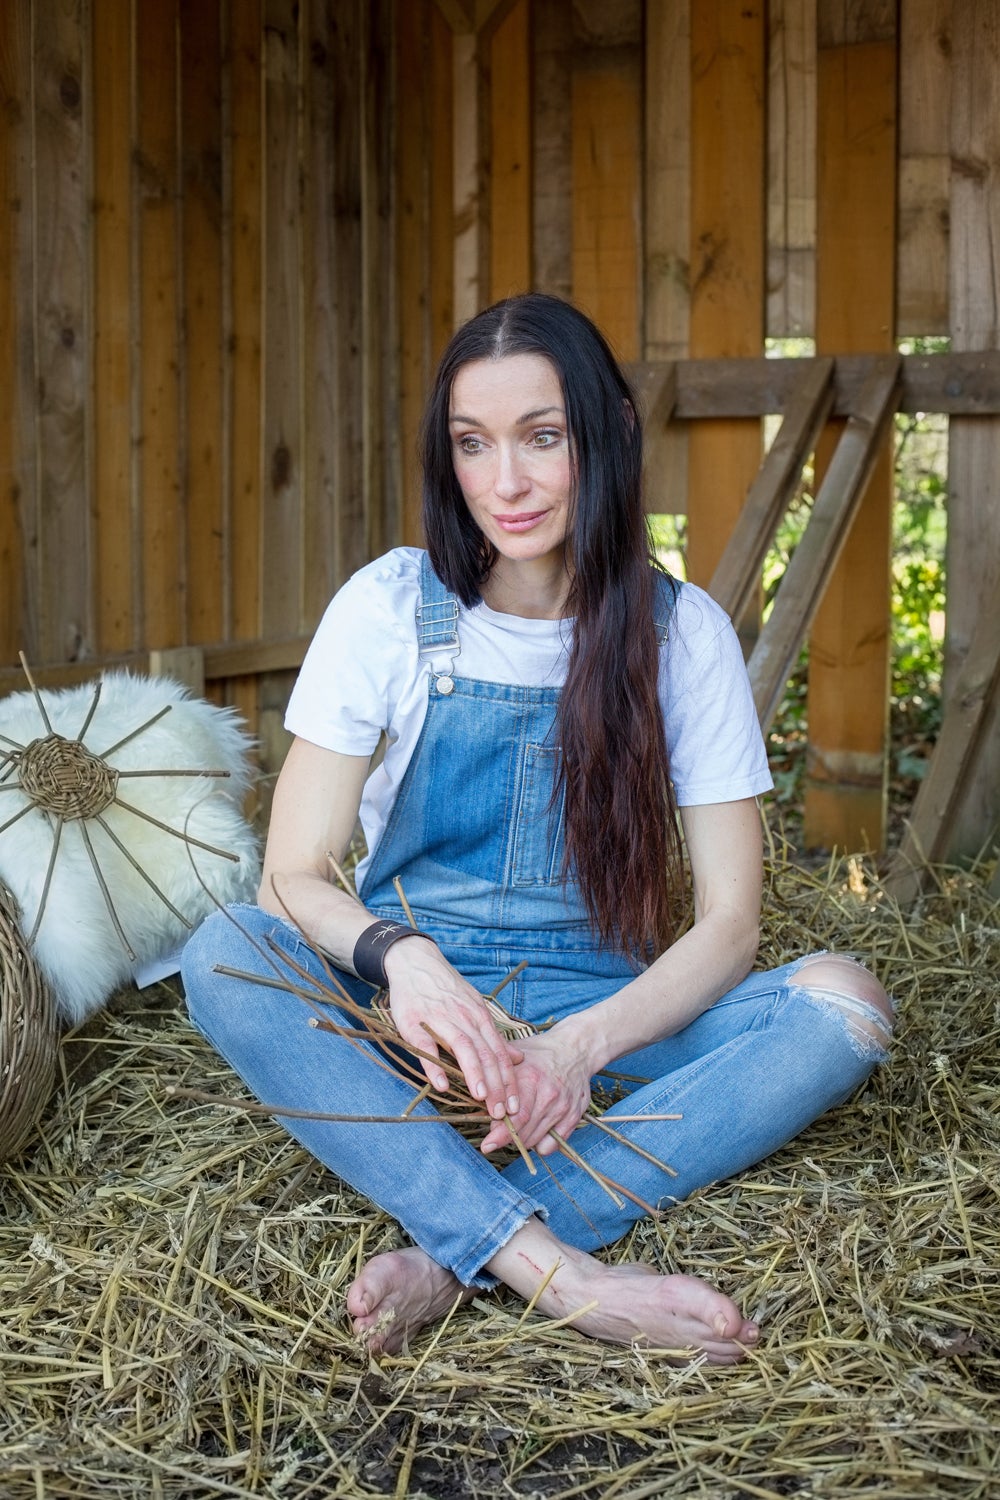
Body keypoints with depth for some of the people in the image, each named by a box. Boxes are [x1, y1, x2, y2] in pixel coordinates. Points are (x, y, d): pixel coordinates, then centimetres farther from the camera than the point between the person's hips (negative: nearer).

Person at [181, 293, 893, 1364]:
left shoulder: (681, 631, -5)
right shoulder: (389, 608, -6)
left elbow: (726, 920, -8)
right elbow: (291, 877, -10)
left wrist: (581, 1044, -26)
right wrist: (399, 955, -32)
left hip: (605, 1017, 1)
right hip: (410, 1011, 0)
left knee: (845, 1004, -25)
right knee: (223, 957, -30)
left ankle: (453, 1254, -32)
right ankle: (566, 1276, -38)